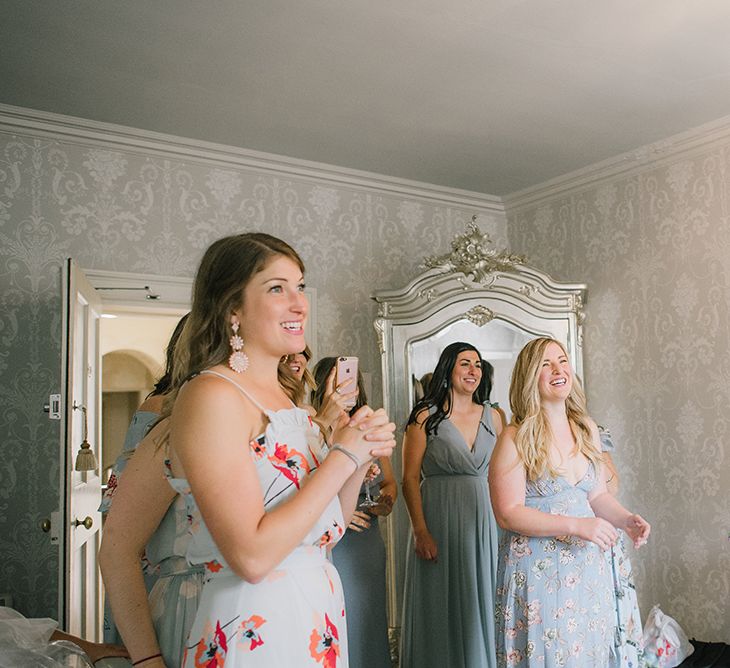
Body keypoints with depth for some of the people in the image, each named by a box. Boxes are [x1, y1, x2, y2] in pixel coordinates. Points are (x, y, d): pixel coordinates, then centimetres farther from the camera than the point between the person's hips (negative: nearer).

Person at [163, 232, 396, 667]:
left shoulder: (286, 398, 7)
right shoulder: (210, 395, -18)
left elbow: (326, 529, 10)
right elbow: (251, 557, -24)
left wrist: (362, 459, -6)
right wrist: (343, 456, -18)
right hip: (254, 633, -8)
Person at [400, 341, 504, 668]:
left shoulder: (492, 417, 8)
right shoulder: (426, 416, -4)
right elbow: (410, 479, -8)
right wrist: (420, 531, -17)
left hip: (482, 522, 4)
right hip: (439, 521, -4)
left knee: (479, 604, 11)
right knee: (441, 607, 5)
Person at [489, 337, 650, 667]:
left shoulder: (587, 429, 6)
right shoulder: (516, 438, -13)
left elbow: (597, 494, 14)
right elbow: (508, 514, -16)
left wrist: (626, 519, -5)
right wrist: (575, 525, -22)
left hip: (587, 566, 6)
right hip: (537, 571, -5)